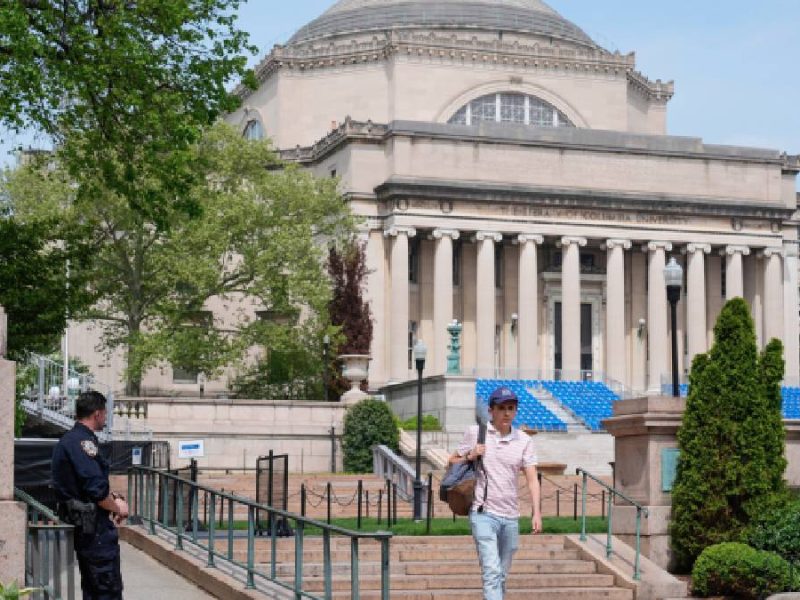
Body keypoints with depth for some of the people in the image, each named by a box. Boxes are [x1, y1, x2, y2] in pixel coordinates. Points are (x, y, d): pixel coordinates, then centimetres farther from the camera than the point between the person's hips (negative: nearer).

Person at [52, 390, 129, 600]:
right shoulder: (83, 442, -18)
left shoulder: (67, 440, 15)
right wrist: (117, 508, -6)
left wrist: (112, 496, 8)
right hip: (94, 527, -10)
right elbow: (96, 490, -23)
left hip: (80, 524, 10)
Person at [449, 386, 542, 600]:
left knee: (502, 576, 11)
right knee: (492, 572, -16)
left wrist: (536, 513, -13)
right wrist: (470, 456, -9)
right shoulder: (475, 433, 2)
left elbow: (532, 479, -1)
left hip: (511, 517, 4)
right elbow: (452, 462, 11)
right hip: (483, 514, -3)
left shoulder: (524, 441, 6)